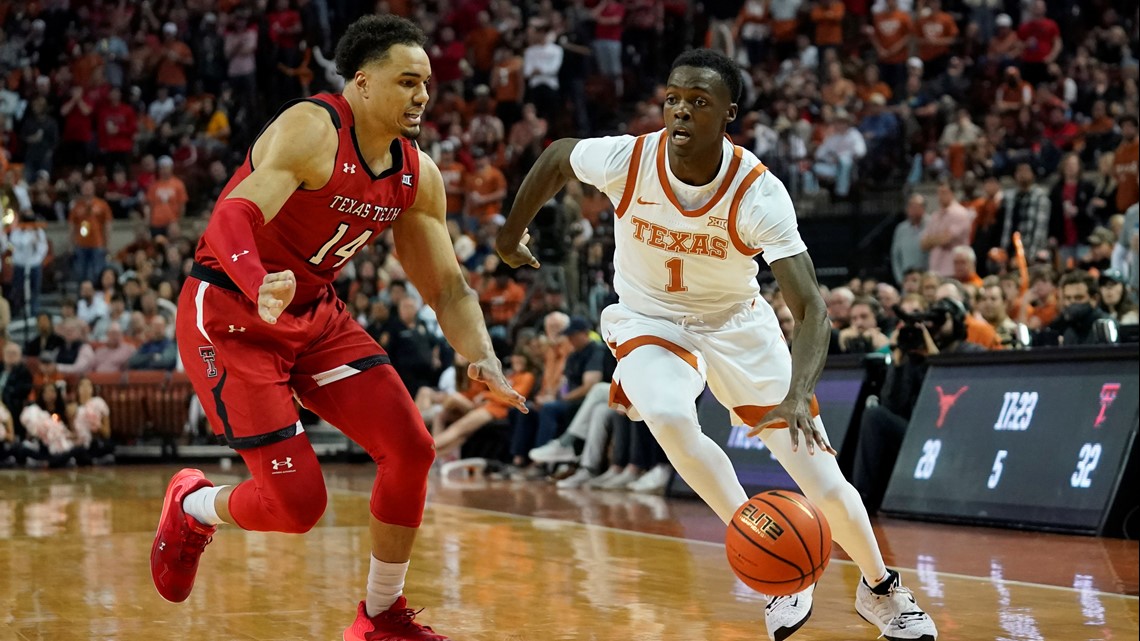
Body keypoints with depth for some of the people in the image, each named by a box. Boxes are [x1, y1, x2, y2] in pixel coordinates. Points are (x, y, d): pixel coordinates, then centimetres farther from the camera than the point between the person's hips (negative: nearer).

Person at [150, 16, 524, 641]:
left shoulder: (418, 177, 1)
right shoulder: (310, 130, -23)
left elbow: (446, 288, 5)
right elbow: (234, 217, -35)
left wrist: (482, 358, -14)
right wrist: (261, 289, -55)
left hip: (314, 312, 8)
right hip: (228, 315, -7)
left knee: (411, 448, -6)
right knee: (298, 501, -12)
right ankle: (192, 507, 22)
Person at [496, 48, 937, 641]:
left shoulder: (759, 193, -29)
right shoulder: (625, 159, -24)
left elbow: (811, 310, -33)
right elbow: (556, 156, 0)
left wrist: (798, 395, -50)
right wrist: (513, 231, 12)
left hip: (737, 323, 0)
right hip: (650, 321, 0)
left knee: (826, 486, -1)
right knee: (669, 418, -35)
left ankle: (881, 590, 30)